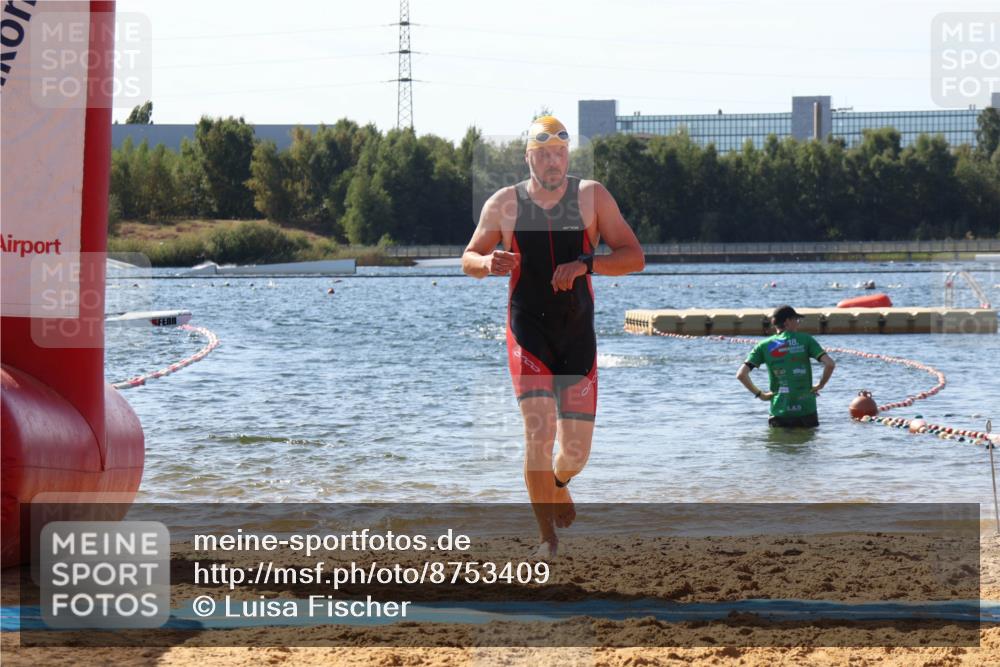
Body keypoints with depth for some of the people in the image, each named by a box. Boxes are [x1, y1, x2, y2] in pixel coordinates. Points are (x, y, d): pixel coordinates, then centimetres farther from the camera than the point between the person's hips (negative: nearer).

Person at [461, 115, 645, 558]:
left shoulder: (592, 197, 1)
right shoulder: (503, 203, 2)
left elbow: (634, 258, -3)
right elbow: (468, 260, 10)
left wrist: (585, 264, -20)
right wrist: (488, 263, -14)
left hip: (578, 335, 1)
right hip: (527, 333, -1)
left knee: (577, 450, 3)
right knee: (538, 433, -17)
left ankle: (558, 483, 40)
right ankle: (547, 535, -4)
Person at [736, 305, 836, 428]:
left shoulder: (764, 346, 4)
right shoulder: (805, 340, 0)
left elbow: (741, 375, -4)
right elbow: (830, 364, -11)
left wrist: (759, 394, 7)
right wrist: (820, 385, 4)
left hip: (779, 413, 1)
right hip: (806, 411, -1)